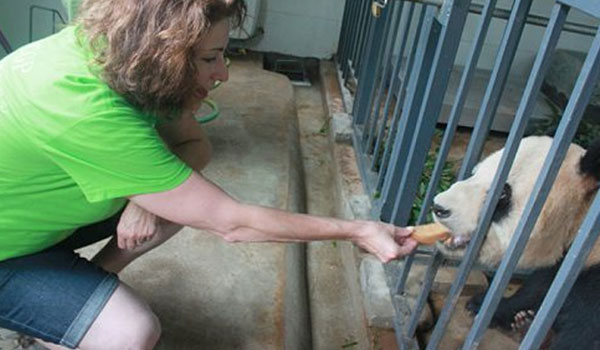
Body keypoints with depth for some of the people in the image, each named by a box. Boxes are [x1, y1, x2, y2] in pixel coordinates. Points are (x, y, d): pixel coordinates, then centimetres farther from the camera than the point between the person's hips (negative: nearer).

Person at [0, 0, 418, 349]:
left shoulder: (108, 44, -15)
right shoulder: (92, 114, -40)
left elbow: (196, 143, -3)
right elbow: (231, 222, -35)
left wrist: (148, 191, -24)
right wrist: (358, 231, -27)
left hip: (42, 204, 7)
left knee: (185, 196, -7)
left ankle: (85, 283, 10)